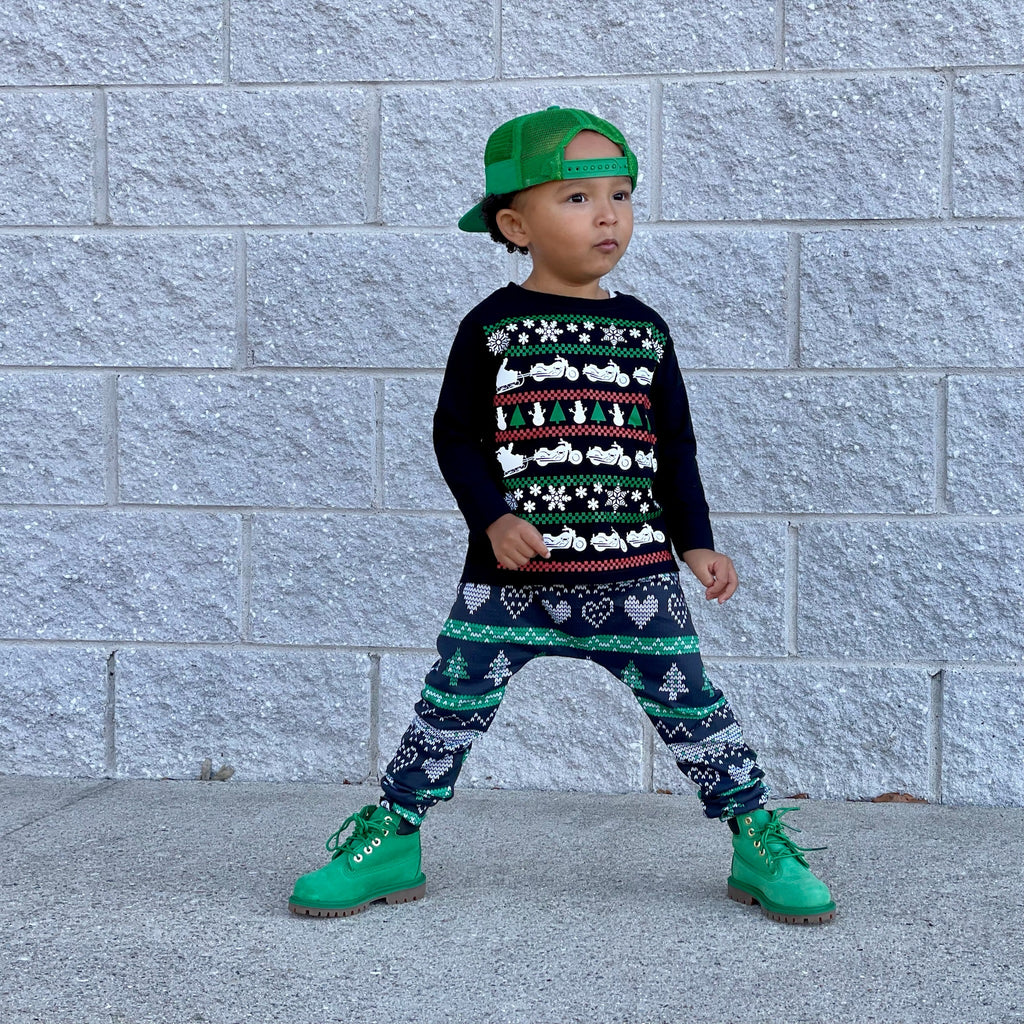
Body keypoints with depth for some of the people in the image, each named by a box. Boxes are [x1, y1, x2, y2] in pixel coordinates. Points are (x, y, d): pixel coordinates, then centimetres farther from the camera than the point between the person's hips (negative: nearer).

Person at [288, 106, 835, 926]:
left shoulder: (645, 329, 8)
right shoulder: (494, 327, -1)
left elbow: (673, 447, 13)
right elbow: (456, 435, 1)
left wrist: (696, 542, 8)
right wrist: (491, 520, -11)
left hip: (635, 572, 2)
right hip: (512, 572, -2)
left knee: (691, 705, 4)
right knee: (449, 708, 3)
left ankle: (757, 842, 18)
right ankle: (390, 842, 19)